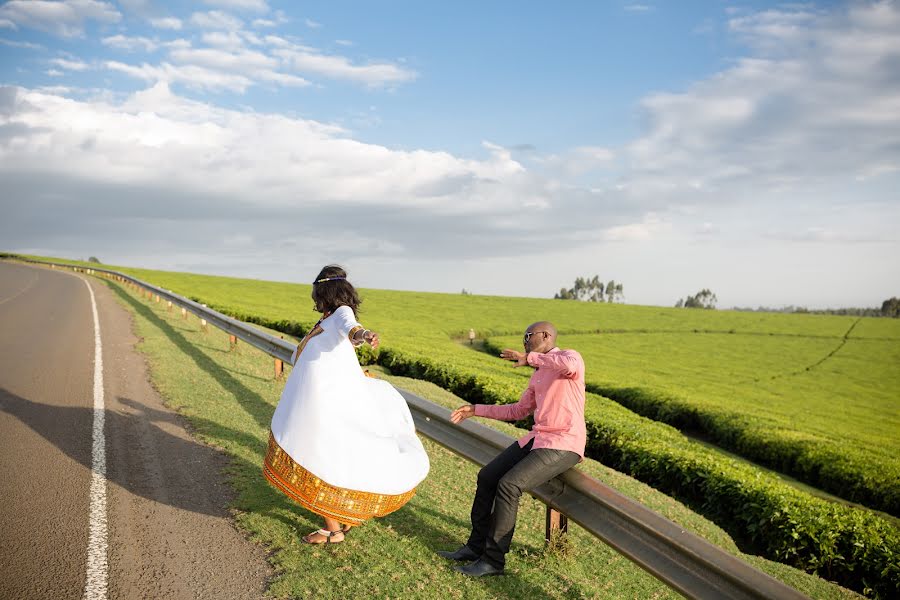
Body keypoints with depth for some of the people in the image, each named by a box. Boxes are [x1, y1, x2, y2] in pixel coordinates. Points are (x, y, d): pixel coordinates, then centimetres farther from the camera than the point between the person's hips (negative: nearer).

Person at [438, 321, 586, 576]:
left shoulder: (570, 356, -7)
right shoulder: (538, 375, 18)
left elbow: (569, 366, -35)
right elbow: (518, 411, 24)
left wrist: (530, 357, -22)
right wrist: (475, 410, 20)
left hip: (563, 446, -9)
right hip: (537, 439, 9)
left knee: (508, 485, -22)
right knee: (487, 477, 1)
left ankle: (494, 560, -9)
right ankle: (476, 546, 13)